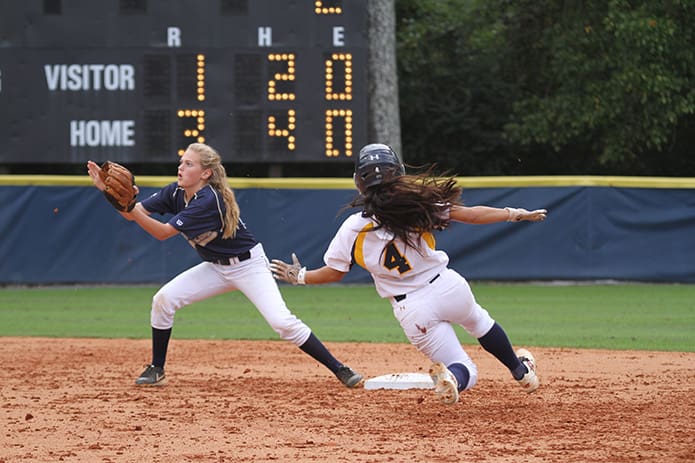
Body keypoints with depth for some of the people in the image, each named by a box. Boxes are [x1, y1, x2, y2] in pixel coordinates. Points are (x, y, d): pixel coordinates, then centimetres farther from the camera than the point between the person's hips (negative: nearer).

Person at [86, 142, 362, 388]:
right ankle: (156, 371, 5)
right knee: (164, 299, -8)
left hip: (248, 265, -7)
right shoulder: (175, 193, -7)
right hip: (216, 268, 7)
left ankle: (339, 369, -12)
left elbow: (163, 232, -34)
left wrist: (130, 209, -44)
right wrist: (108, 189, -23)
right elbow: (135, 213, -8)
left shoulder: (209, 200, -31)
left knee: (282, 322, -20)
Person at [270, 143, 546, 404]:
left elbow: (333, 273, 4)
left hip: (413, 311, 0)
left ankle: (451, 378, -25)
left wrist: (299, 277, 22)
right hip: (448, 286, 0)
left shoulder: (352, 230, -6)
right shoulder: (416, 205, -8)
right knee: (479, 322, 36)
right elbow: (469, 214, -8)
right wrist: (515, 214, 2)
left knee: (466, 373, 10)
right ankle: (521, 370, 46)